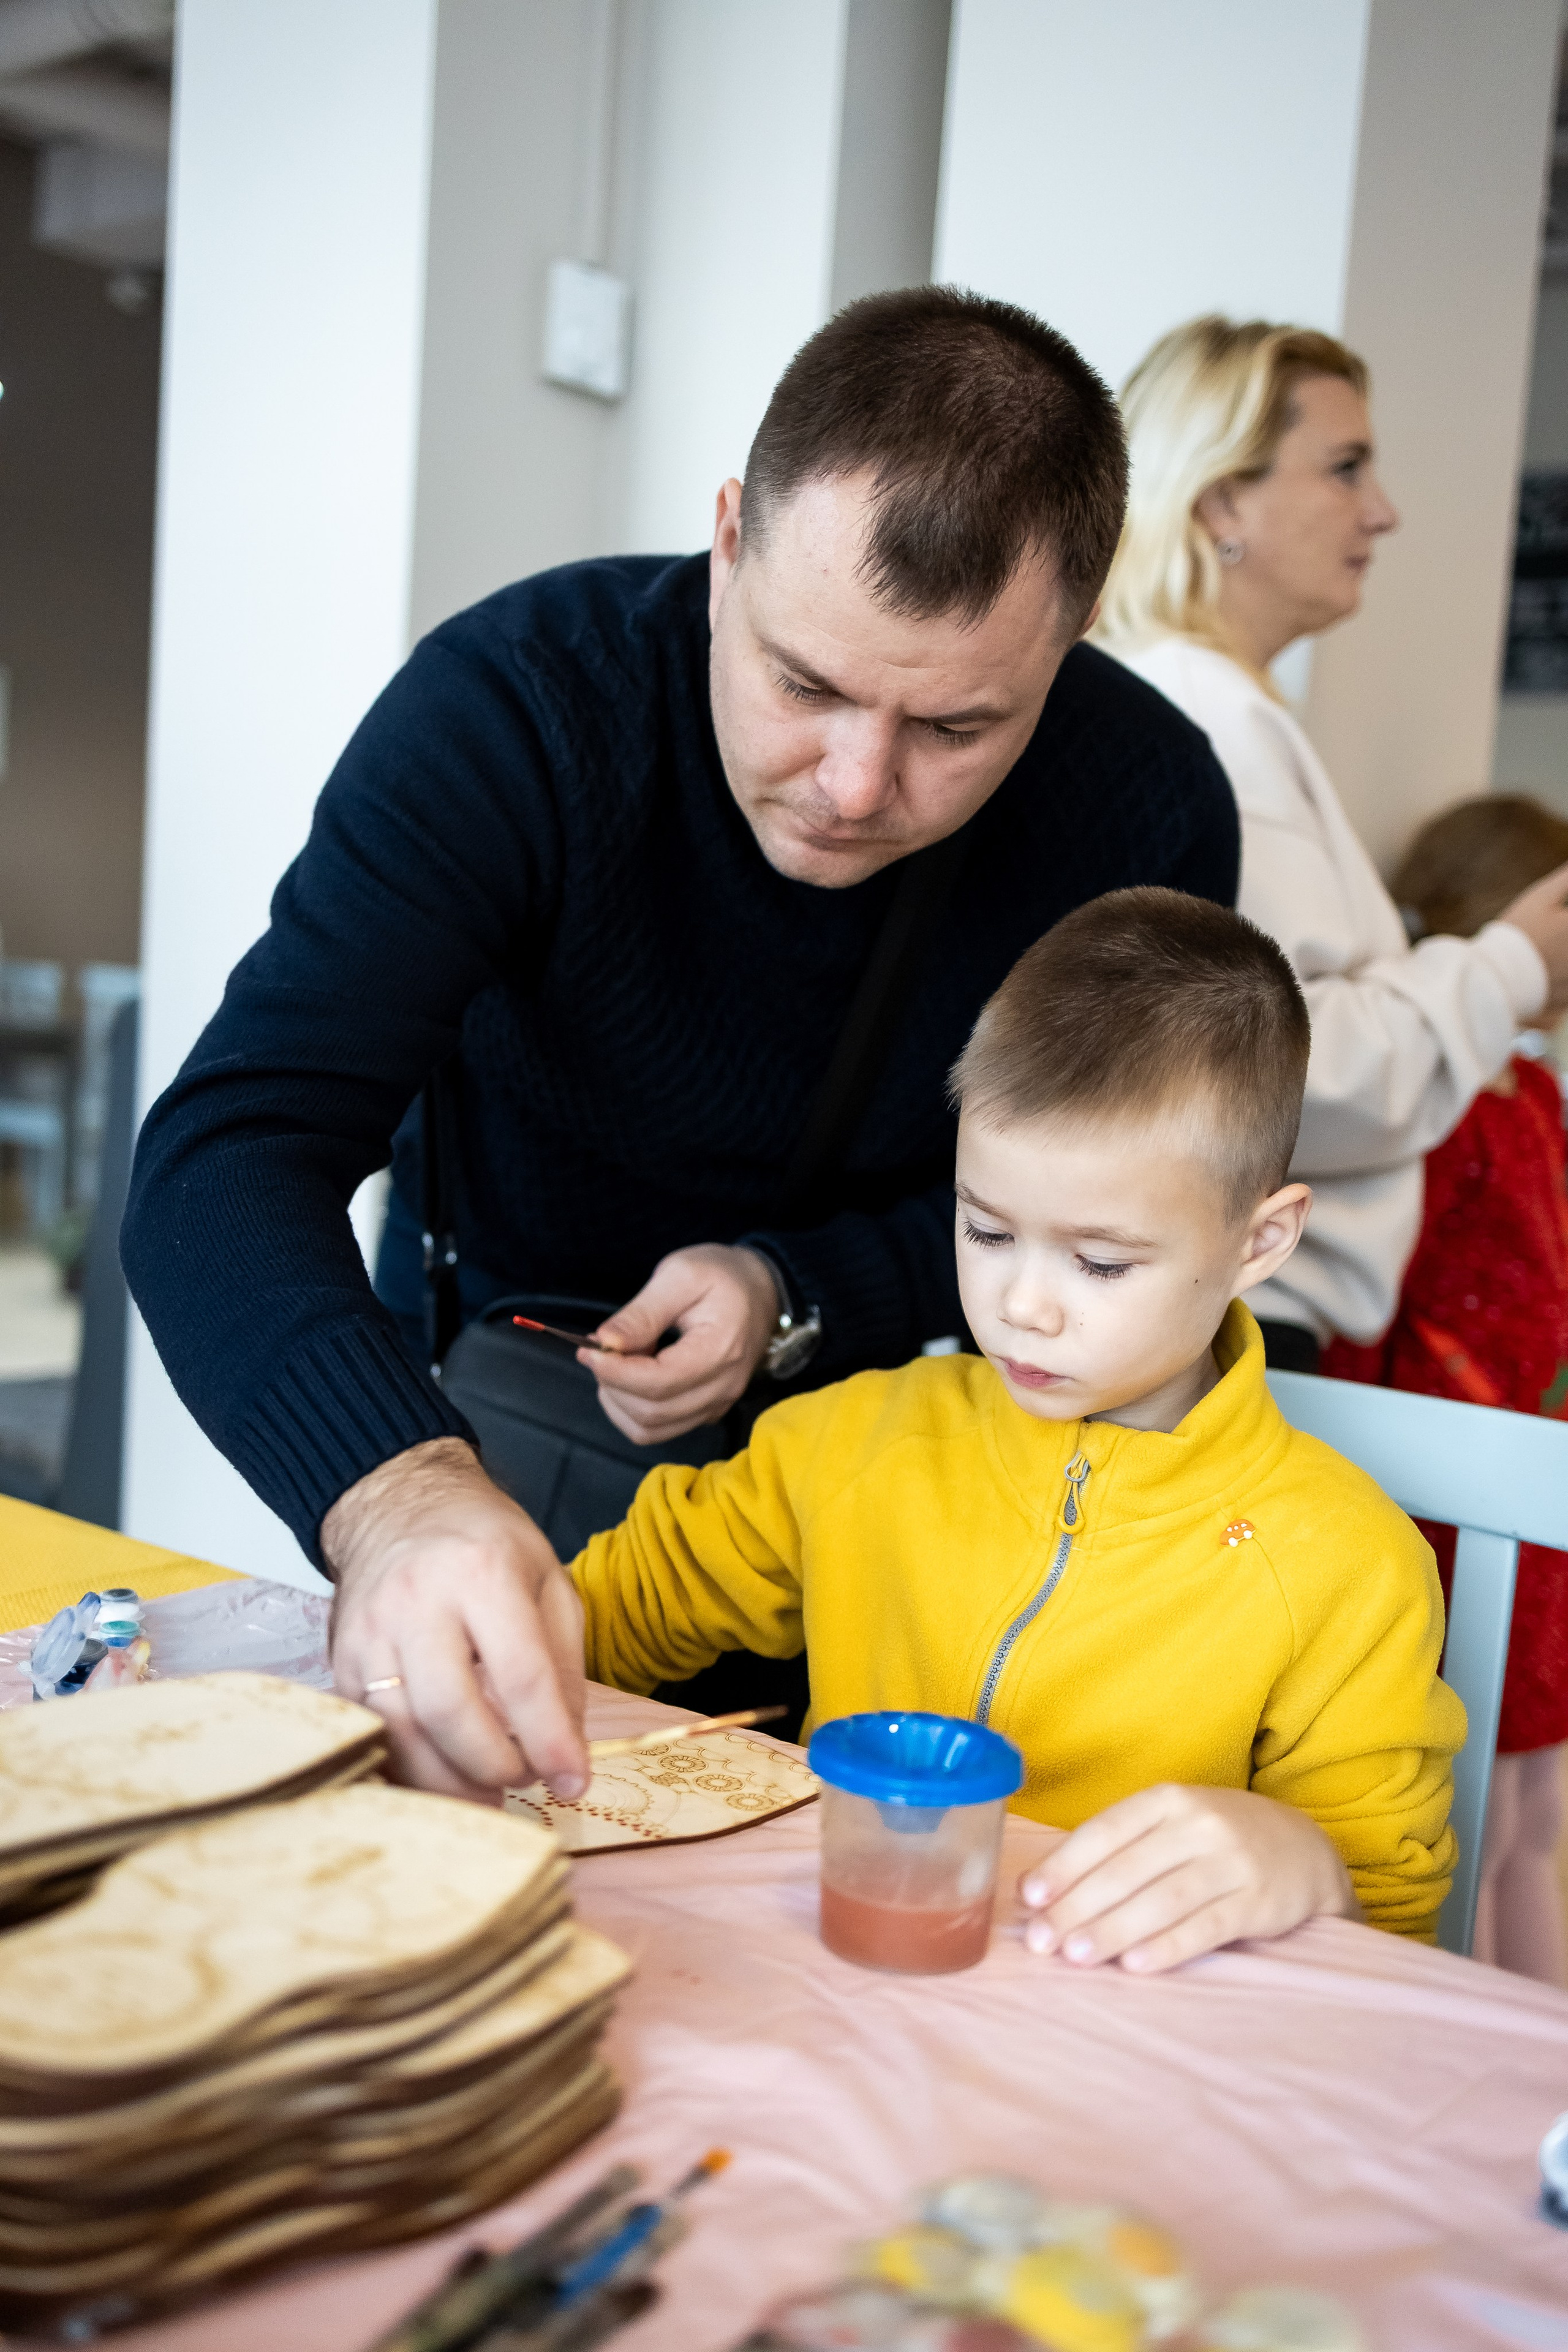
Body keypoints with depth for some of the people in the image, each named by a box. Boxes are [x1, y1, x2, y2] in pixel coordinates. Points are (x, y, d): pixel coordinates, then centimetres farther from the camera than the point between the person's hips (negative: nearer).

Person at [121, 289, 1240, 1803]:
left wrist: (799, 1296, -23)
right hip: (502, 1370, 0)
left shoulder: (1148, 811, -20)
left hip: (869, 1378, 1)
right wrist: (400, 1493, -54)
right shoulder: (514, 702, -26)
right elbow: (229, 1154, -35)